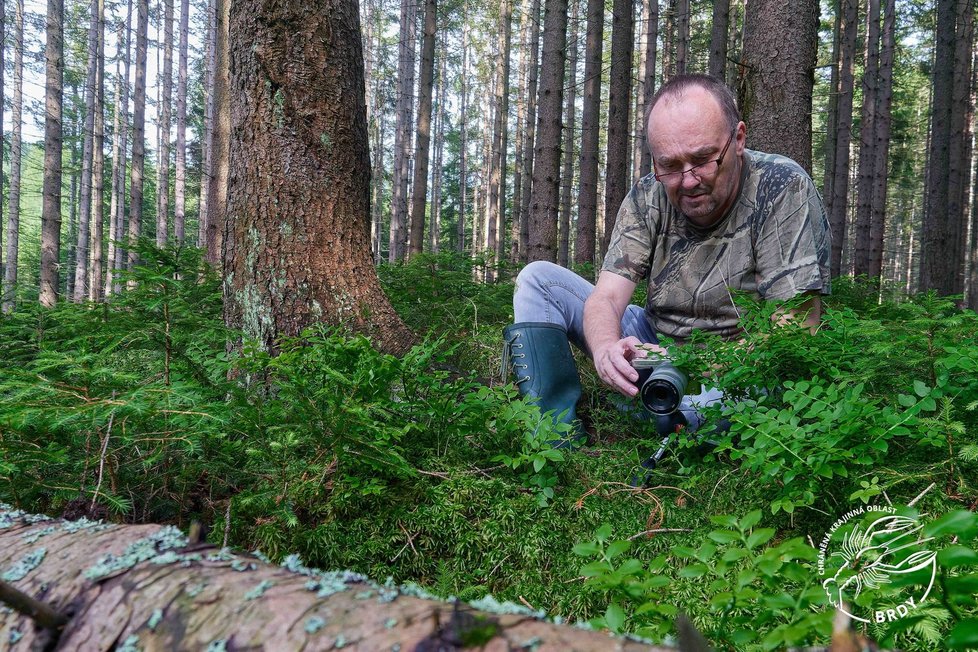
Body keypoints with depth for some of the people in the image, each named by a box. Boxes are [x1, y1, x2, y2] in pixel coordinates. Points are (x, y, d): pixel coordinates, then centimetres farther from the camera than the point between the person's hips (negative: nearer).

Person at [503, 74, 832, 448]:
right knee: (538, 279, -3)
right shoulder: (647, 199, -6)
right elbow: (606, 297, -14)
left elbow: (795, 331, -22)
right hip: (653, 344, 5)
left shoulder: (783, 188, -17)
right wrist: (607, 349, -39)